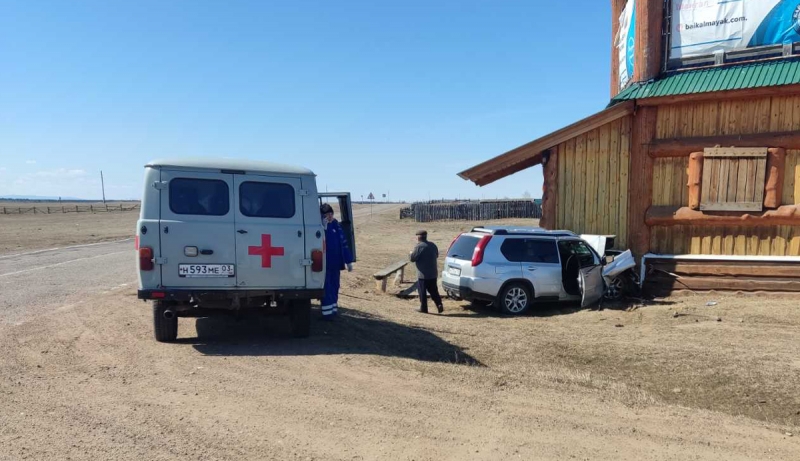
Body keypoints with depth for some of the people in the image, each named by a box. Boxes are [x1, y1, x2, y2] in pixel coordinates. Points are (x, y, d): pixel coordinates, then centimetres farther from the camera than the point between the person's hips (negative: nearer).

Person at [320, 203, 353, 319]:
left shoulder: (337, 226, 8)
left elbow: (344, 244, 10)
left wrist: (348, 261, 9)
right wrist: (324, 228, -30)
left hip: (336, 263, 5)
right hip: (325, 264, -5)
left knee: (335, 287, 13)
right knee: (327, 288, -3)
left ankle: (334, 308, 24)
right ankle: (327, 311, 1)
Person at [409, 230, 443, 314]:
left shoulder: (419, 247, -15)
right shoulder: (432, 245, 9)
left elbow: (412, 258, -15)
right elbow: (436, 255, 22)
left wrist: (411, 253, 6)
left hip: (423, 274, -7)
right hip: (433, 273, 7)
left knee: (422, 292, 3)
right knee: (434, 291, 15)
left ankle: (423, 308, 8)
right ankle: (439, 305, 5)